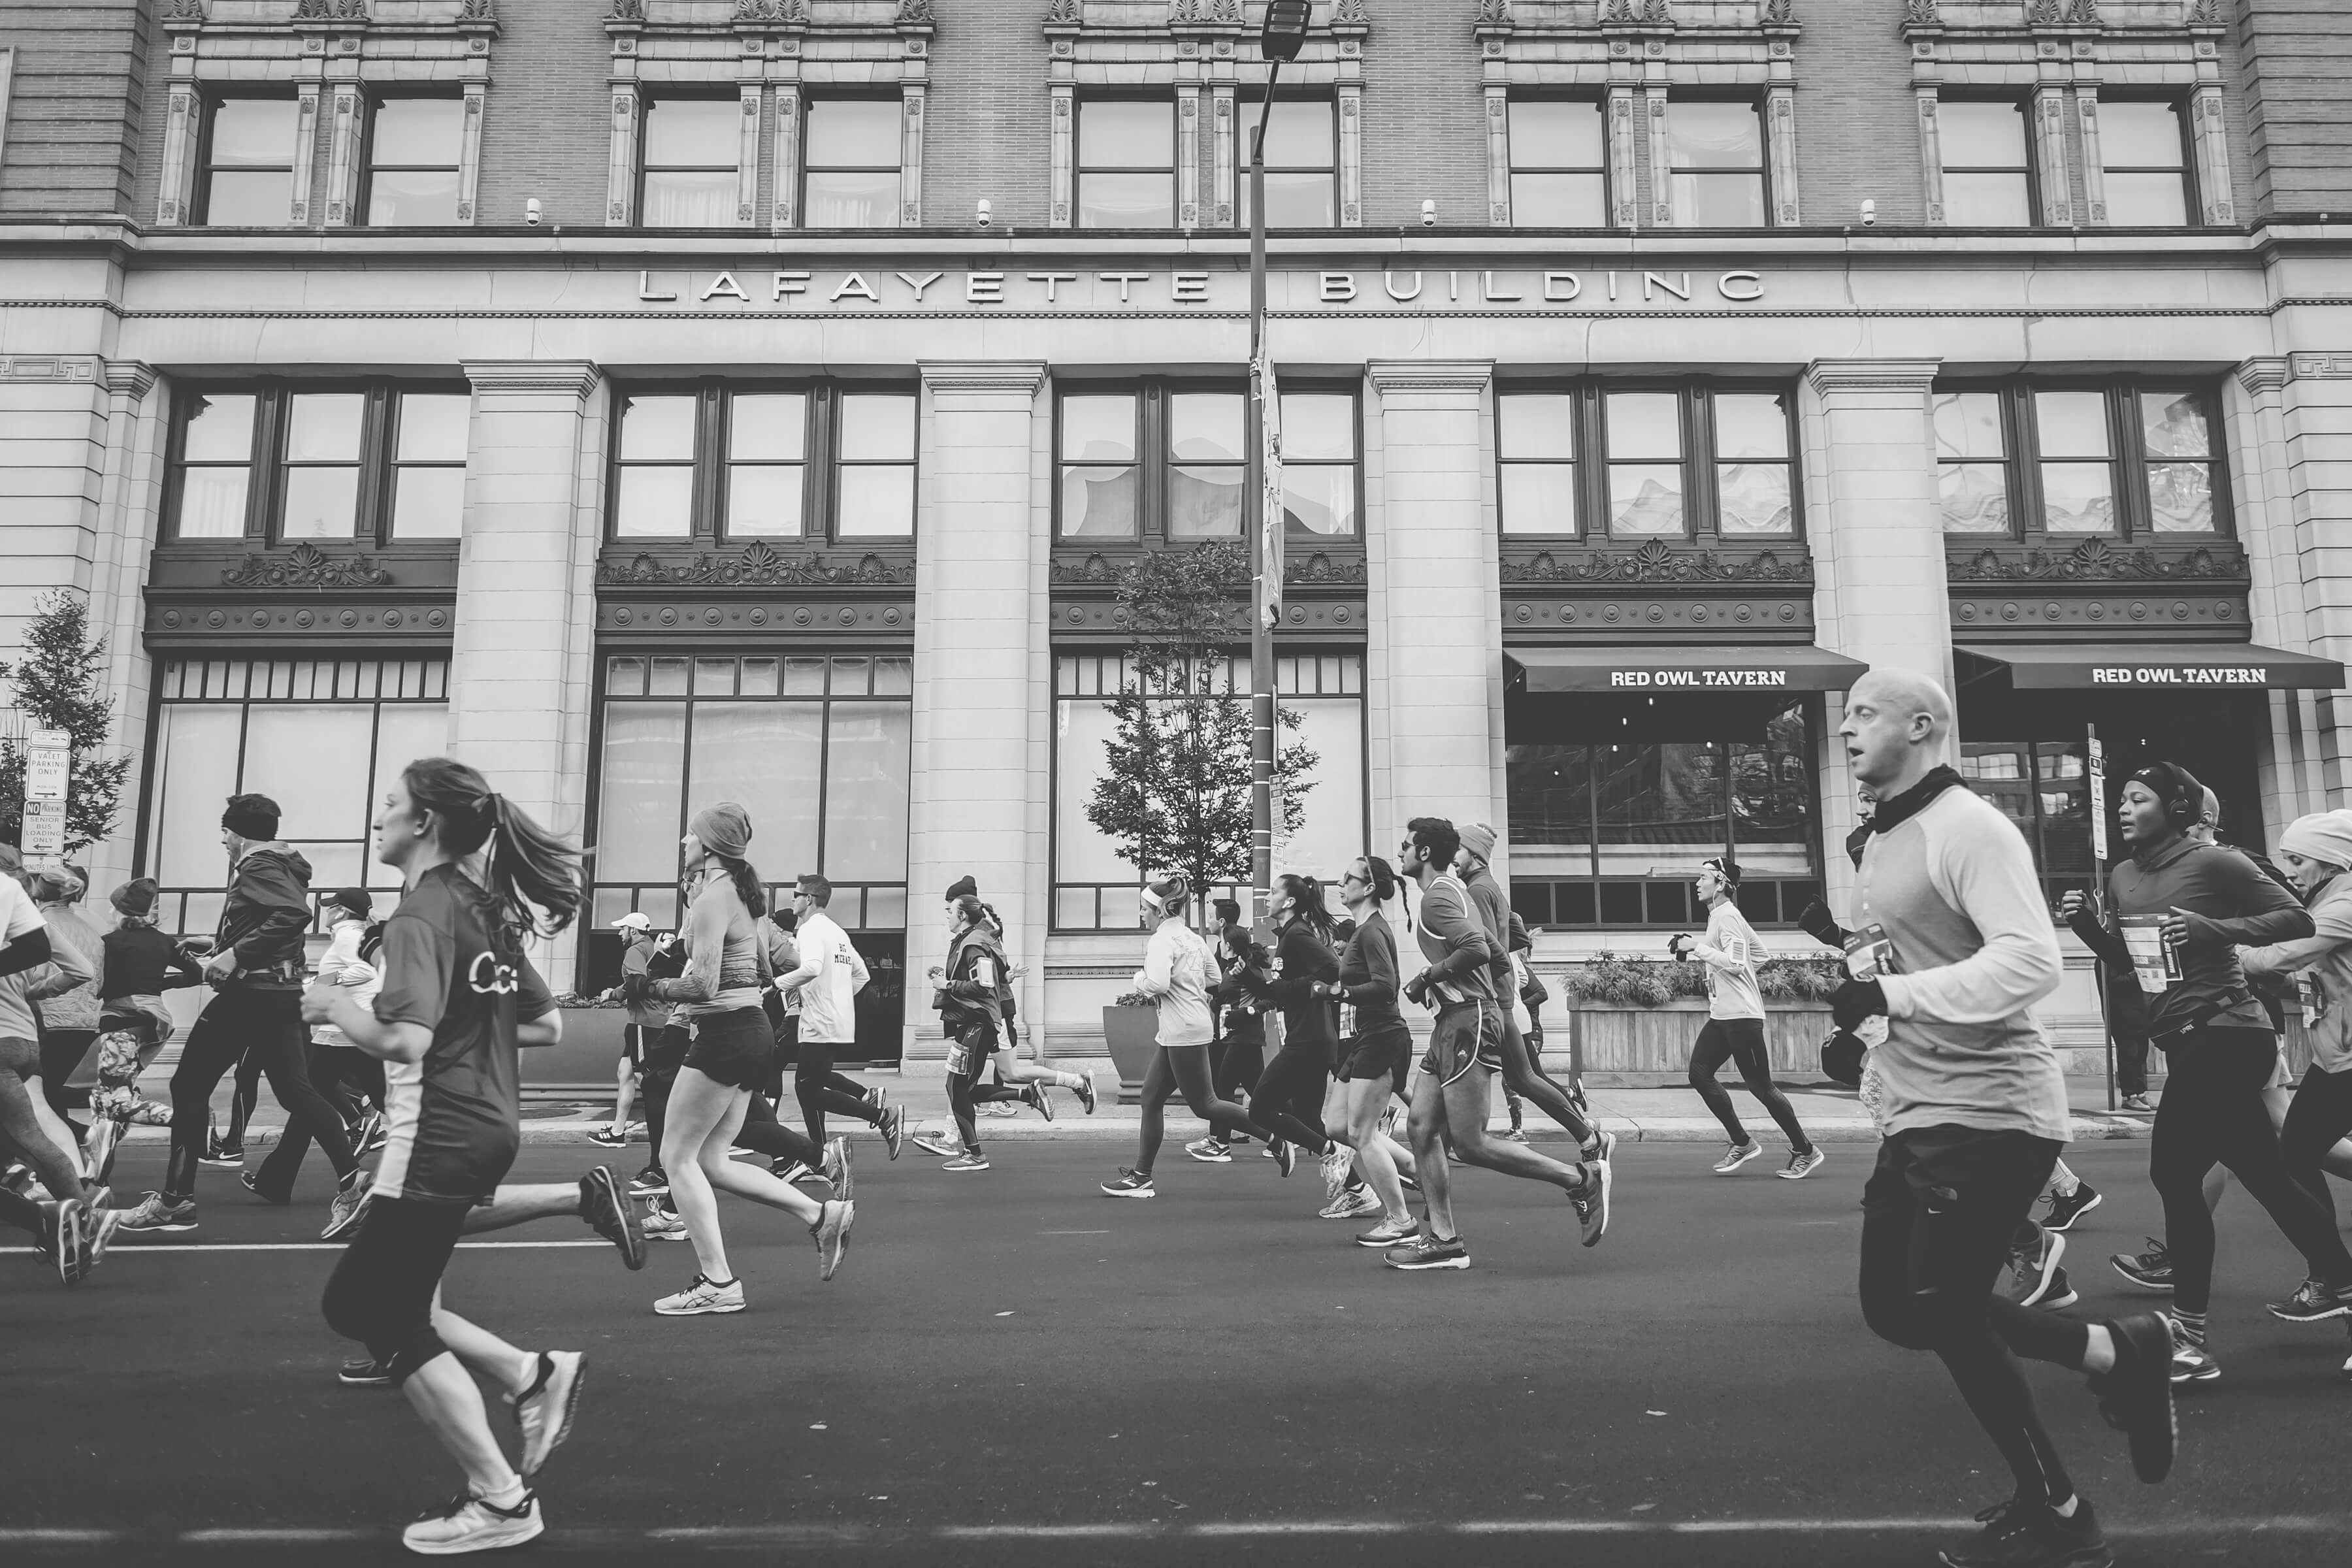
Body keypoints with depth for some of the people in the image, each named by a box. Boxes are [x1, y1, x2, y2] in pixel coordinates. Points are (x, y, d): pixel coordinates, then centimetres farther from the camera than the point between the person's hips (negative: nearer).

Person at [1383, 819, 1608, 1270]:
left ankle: (1582, 1179, 1)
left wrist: (1426, 978, -14)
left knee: (1470, 1144, -8)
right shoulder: (1451, 889, 19)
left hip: (1469, 1022, -10)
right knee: (1421, 1127, 6)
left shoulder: (1438, 895, -12)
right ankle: (1443, 1239, 7)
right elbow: (1494, 949, 24)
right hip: (1452, 1022, 10)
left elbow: (1476, 949, -27)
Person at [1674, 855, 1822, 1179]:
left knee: (1760, 1085, -3)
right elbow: (1759, 951, 24)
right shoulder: (1720, 915, 15)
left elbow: (1734, 963, -24)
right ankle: (1741, 1143, 11)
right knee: (1700, 1074, 4)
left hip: (1741, 1015, -10)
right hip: (1721, 1015, 10)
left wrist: (1698, 946, -19)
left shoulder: (1727, 916, -14)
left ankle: (1804, 1151, 9)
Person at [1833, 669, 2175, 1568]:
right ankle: (2115, 1351, 26)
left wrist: (1890, 993, -27)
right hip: (1920, 1113, 9)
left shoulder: (1969, 827, -16)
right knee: (1897, 1309, 12)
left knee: (1942, 1315, -4)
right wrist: (1858, 1015, 6)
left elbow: (2031, 962, -26)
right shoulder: (1883, 842, 13)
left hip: (1988, 1112, -9)